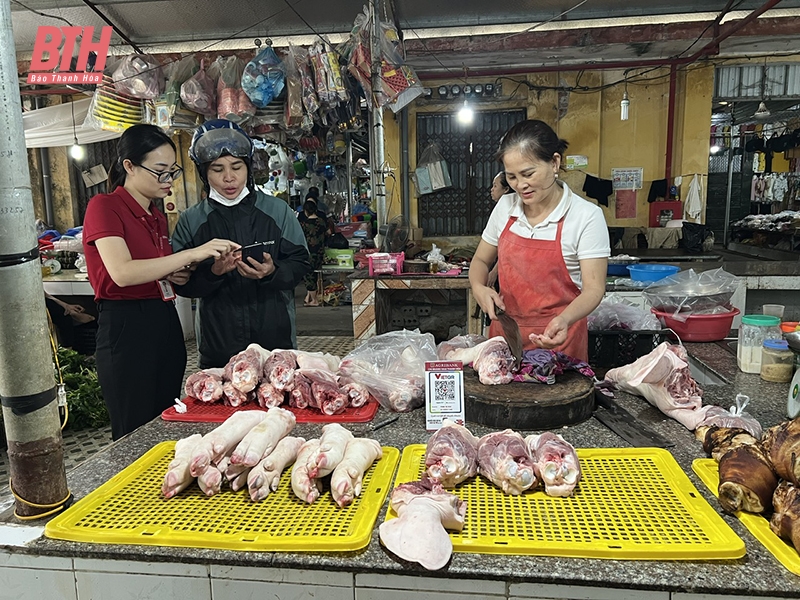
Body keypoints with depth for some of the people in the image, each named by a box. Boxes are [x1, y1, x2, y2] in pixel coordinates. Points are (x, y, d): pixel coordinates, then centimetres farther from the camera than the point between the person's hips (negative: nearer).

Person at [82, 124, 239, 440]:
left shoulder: (157, 216, 15)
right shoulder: (104, 206, -8)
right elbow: (122, 273, -24)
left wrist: (175, 276, 5)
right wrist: (192, 254, -27)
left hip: (165, 324, 8)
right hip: (125, 329, -7)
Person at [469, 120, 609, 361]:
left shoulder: (587, 216, -12)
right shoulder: (505, 207, 0)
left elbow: (593, 288, -13)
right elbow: (481, 261, 12)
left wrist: (564, 320, -32)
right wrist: (479, 288, -10)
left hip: (557, 338, -3)